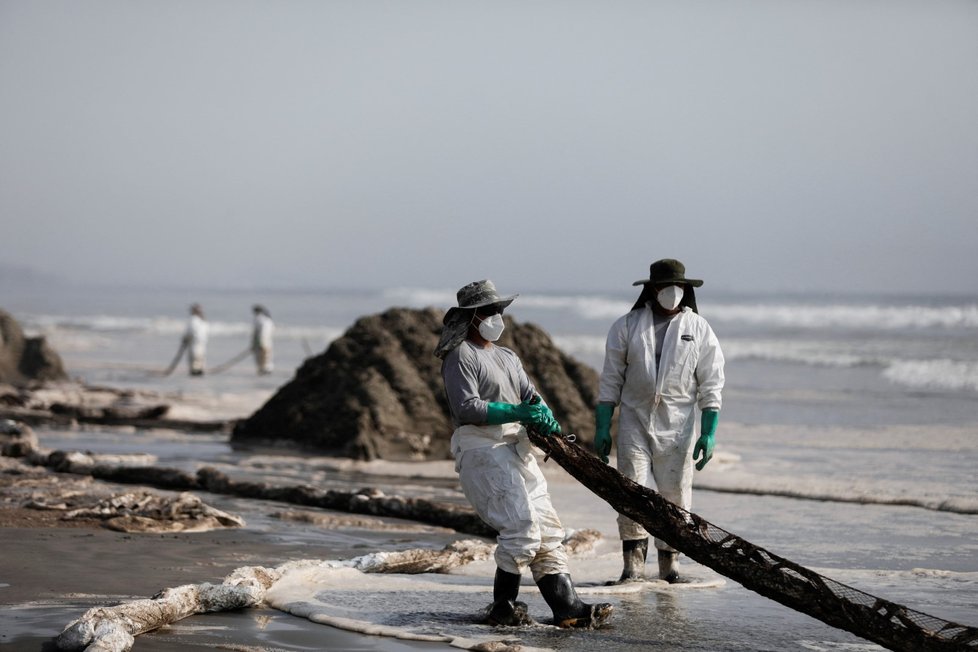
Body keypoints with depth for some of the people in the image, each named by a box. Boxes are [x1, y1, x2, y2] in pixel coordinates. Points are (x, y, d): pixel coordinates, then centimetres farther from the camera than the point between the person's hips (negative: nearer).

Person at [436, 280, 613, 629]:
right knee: (521, 526, -18)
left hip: (516, 449, 9)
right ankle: (502, 607, -7)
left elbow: (531, 396, 13)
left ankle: (566, 607, 0)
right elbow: (467, 408, -15)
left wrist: (546, 418, -10)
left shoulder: (508, 357, 23)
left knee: (548, 531, 2)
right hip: (481, 448, -9)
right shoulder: (460, 357, -4)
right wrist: (518, 412, -19)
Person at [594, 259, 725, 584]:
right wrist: (602, 428, 1)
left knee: (675, 494, 1)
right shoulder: (627, 326, 5)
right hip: (634, 420, 0)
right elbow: (610, 380, 6)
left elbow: (710, 386, 5)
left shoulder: (699, 329, 6)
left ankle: (669, 560, 13)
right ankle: (633, 562, -5)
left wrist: (709, 433, -4)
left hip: (677, 424, 0)